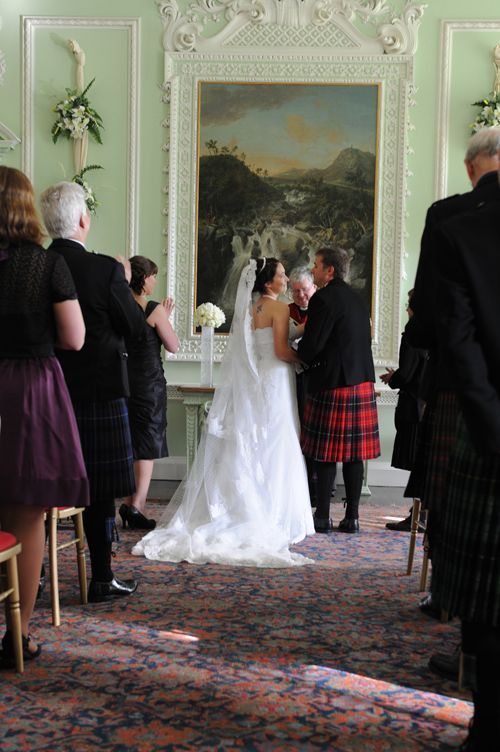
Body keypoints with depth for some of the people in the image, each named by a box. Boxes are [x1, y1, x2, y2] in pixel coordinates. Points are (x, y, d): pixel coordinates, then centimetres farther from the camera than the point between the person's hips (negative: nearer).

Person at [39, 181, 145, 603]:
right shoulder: (105, 269, -14)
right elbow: (136, 327, -5)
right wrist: (123, 283, 10)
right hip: (98, 391, -4)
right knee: (100, 490, 6)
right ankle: (101, 580, 14)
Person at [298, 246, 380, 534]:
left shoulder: (324, 298, -12)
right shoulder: (358, 299, 14)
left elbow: (311, 345, -15)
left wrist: (299, 355, 5)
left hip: (331, 384, -7)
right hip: (362, 382, 7)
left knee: (327, 454, 1)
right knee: (354, 454, 8)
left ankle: (323, 516, 7)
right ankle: (352, 516, 13)